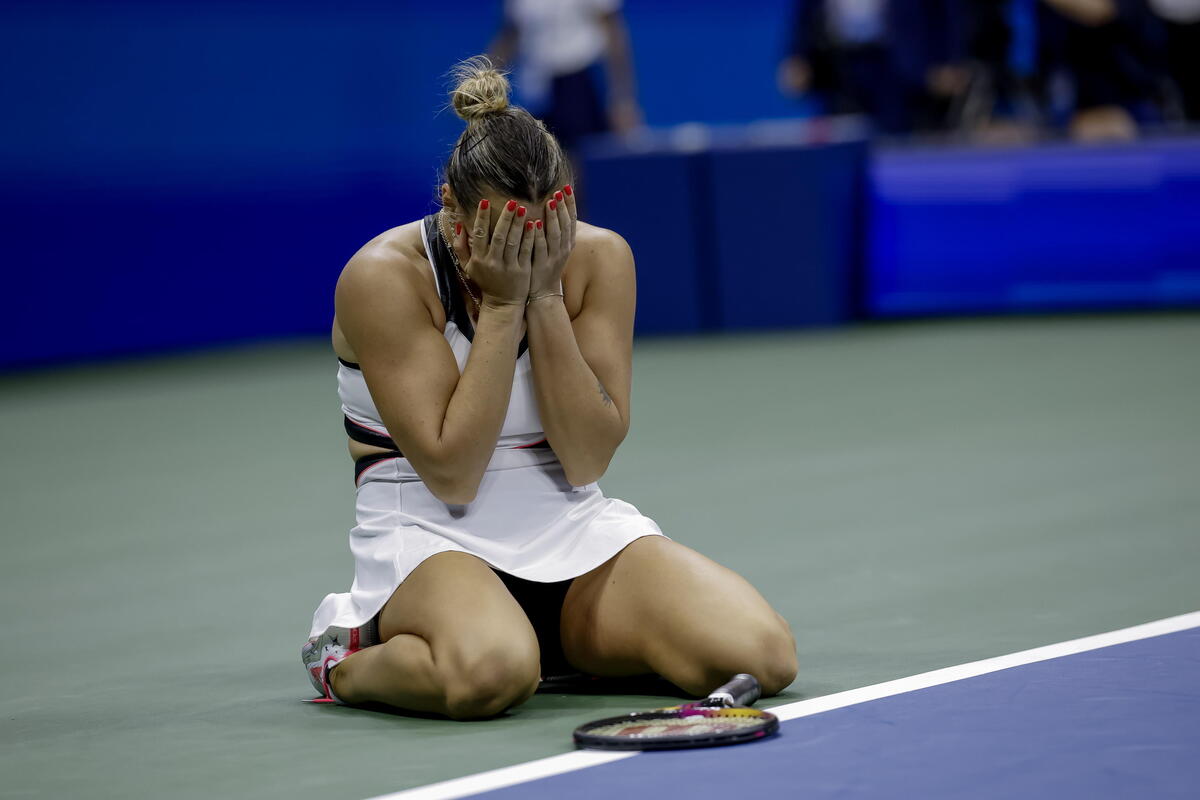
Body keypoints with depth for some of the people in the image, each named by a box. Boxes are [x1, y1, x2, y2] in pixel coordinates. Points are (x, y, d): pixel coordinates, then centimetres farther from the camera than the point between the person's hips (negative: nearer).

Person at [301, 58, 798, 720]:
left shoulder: (599, 258, -3)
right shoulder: (384, 278, -14)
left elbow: (586, 461, -9)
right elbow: (451, 476, -19)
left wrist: (544, 298, -17)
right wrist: (502, 305, -21)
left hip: (574, 532, 5)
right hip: (431, 539, -5)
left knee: (762, 656, -20)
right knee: (490, 672, -42)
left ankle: (559, 648, 10)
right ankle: (345, 659, -5)